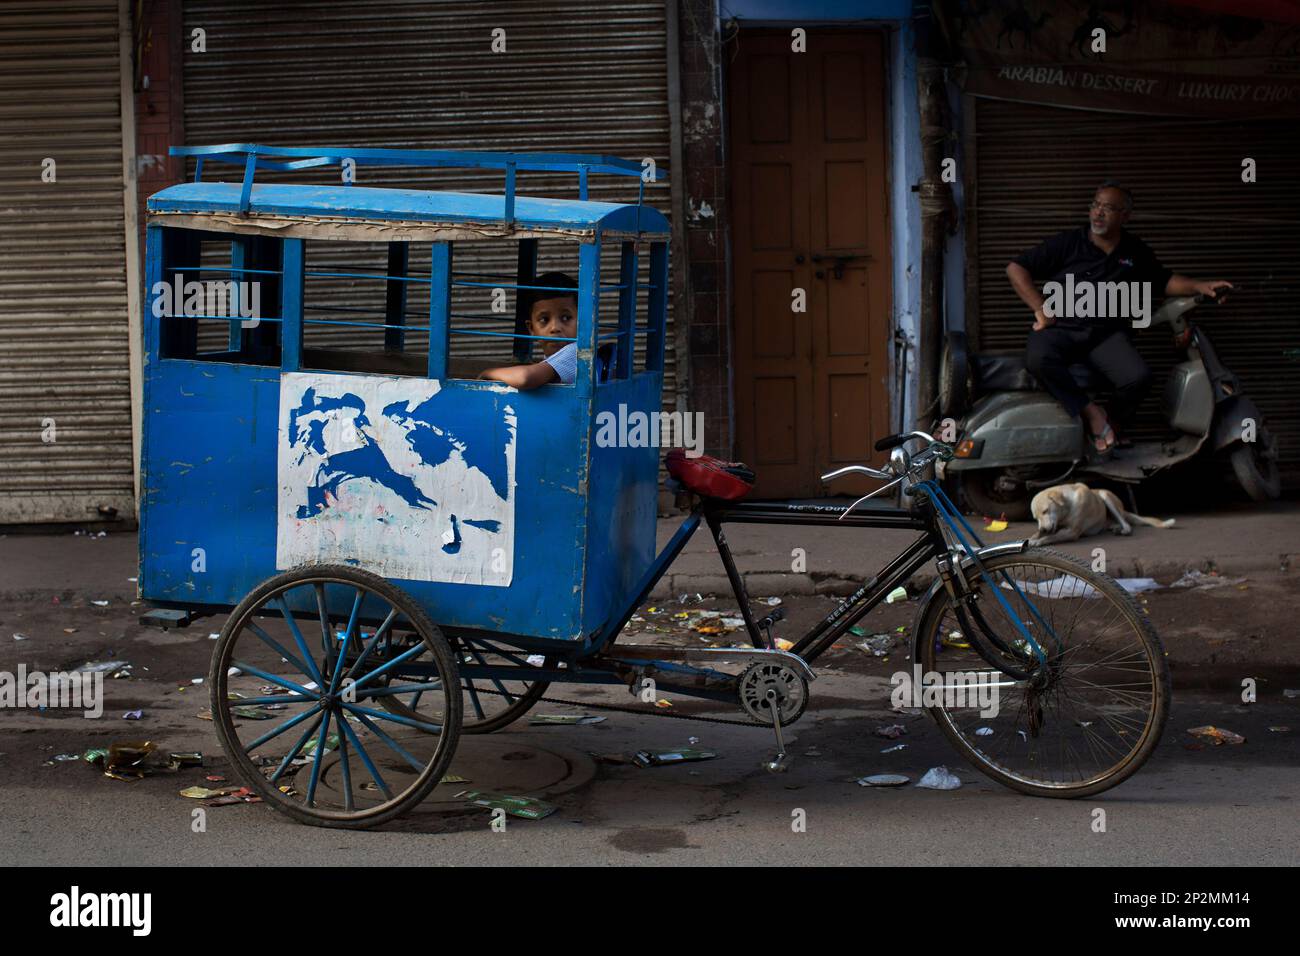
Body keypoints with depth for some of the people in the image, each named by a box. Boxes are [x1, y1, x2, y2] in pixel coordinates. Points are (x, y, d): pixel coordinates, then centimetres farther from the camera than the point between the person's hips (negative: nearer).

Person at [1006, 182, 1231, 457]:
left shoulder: (1136, 251, 11)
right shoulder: (1067, 243, 0)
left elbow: (1163, 281, 24)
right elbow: (1016, 268, 0)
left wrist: (1200, 286, 6)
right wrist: (1041, 309, -9)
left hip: (1107, 333, 2)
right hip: (1059, 328, -2)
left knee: (1138, 376, -27)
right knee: (1038, 358, -38)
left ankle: (1113, 425, 0)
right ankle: (1090, 412, -23)